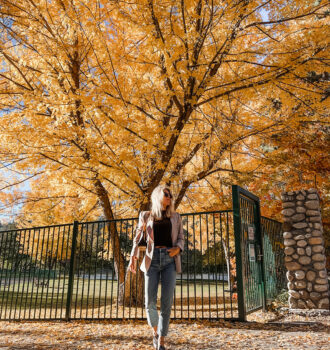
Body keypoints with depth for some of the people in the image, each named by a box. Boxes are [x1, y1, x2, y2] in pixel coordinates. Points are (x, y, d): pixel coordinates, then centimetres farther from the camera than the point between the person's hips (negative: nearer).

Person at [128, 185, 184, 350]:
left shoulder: (175, 217, 15)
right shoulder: (146, 216, 12)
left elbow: (180, 238, 17)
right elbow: (137, 238, 10)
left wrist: (177, 248, -6)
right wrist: (133, 257, -5)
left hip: (170, 259, 1)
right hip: (152, 259, 0)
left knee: (166, 301, -7)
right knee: (150, 301, -4)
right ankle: (155, 329, 26)